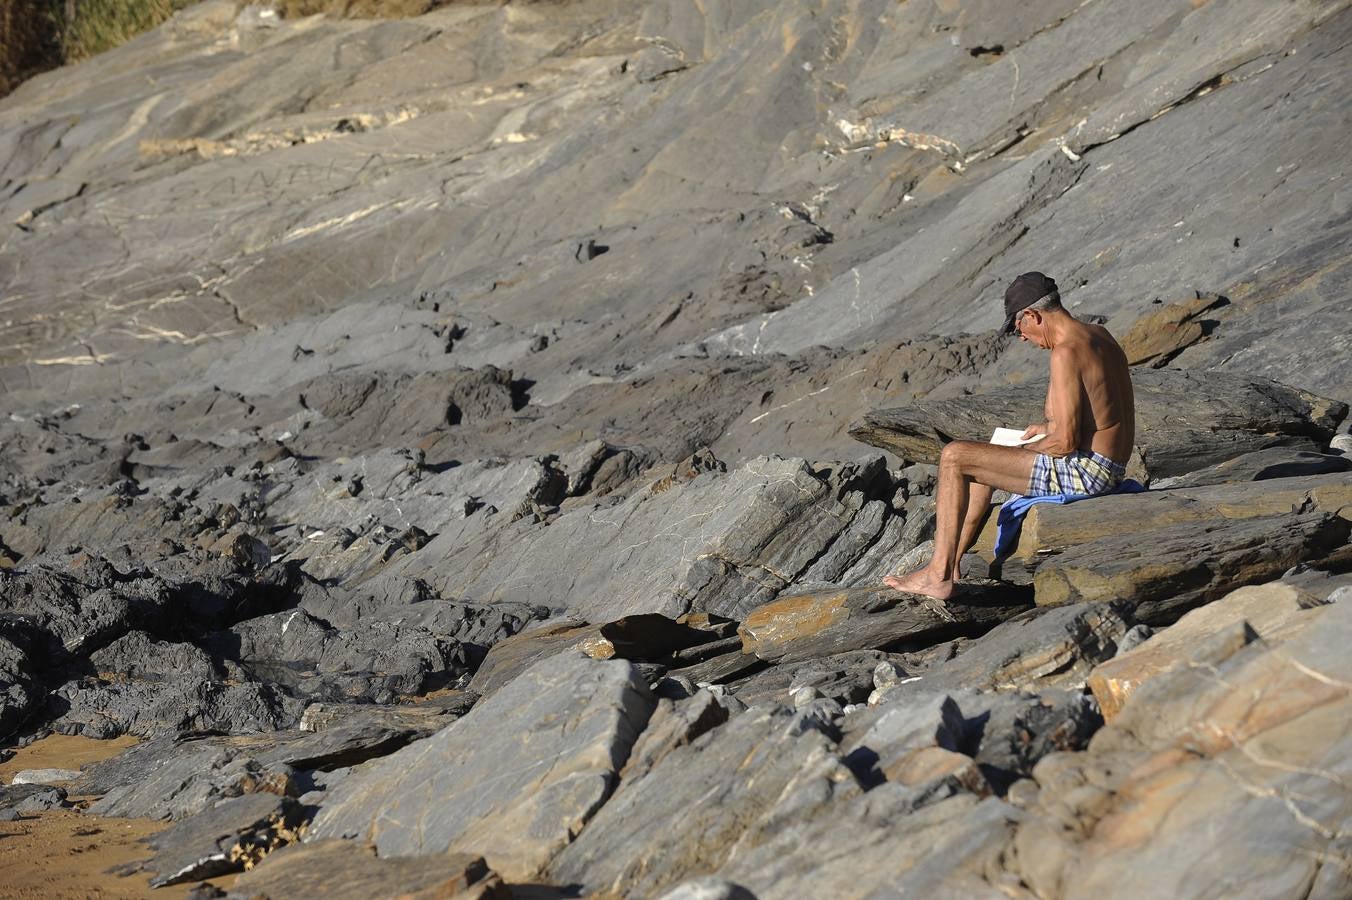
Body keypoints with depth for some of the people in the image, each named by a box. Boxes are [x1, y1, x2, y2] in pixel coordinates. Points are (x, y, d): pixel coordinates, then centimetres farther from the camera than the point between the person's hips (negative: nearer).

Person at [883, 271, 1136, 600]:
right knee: (982, 460, 27)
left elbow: (1066, 441, -22)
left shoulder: (1067, 352, -20)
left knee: (954, 457, -8)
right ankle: (952, 560, 30)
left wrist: (1026, 450, -4)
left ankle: (939, 575, -6)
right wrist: (1049, 426, 18)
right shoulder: (1099, 335, 10)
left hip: (1082, 472, -10)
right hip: (1109, 470, 10)